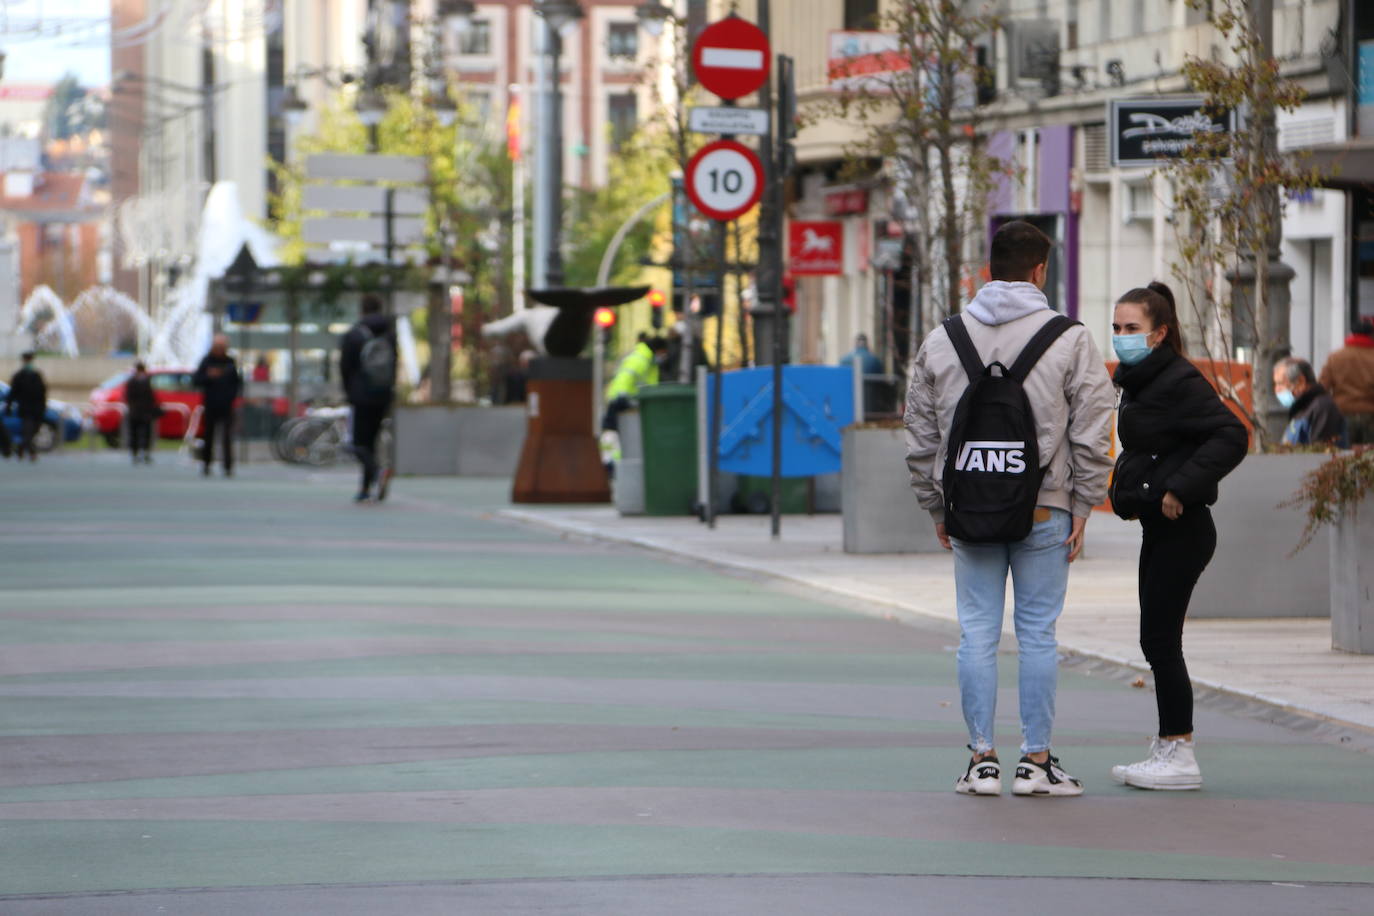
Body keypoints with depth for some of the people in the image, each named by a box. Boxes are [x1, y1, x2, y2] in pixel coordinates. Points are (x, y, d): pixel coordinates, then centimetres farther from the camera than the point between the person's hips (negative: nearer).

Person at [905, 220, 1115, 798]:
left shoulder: (941, 341, 7)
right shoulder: (1069, 339, -2)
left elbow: (920, 436, 9)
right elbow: (1091, 433, -3)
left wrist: (936, 509, 16)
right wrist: (1081, 508, 3)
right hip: (1044, 510, -2)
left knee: (977, 632, 5)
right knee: (1038, 632, 2)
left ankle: (982, 758, 5)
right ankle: (1036, 761, 4)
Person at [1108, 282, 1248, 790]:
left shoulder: (1180, 382, -15)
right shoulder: (1137, 382, 14)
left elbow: (1232, 435, -24)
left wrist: (1180, 489, -25)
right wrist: (1126, 490, 12)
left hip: (1181, 530, -10)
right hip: (1159, 529, 10)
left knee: (1159, 639, -8)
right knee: (1158, 640, 12)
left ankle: (1178, 755, -4)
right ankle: (1170, 746, 18)